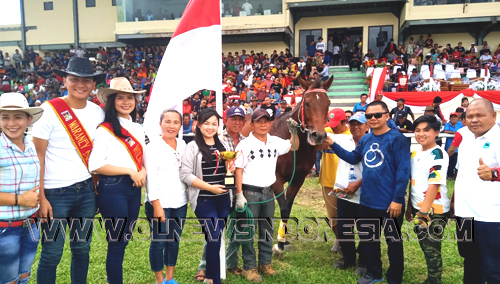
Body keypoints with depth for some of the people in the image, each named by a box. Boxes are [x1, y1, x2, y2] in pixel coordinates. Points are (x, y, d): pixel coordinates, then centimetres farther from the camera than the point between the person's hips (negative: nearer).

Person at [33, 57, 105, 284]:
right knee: (52, 253, 6)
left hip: (87, 190, 4)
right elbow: (37, 156, -9)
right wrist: (40, 197, -11)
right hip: (56, 193, -4)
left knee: (82, 248, 15)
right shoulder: (50, 110, -9)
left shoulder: (97, 112, 4)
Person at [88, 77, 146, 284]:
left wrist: (143, 171, -5)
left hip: (134, 188, 7)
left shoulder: (138, 128, 11)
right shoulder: (105, 130, -10)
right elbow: (95, 165, -16)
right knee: (116, 242, 3)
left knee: (125, 240, 17)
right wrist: (129, 171, -17)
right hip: (112, 189, -7)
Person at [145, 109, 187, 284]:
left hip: (180, 203, 5)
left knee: (174, 241, 14)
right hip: (160, 203, -5)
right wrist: (157, 205, -17)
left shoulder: (183, 145, 8)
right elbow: (150, 178, -12)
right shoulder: (153, 146, -8)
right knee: (159, 242, 5)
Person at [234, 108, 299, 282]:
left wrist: (294, 131, 1)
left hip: (268, 193, 5)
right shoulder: (244, 144, -9)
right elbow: (238, 170, -11)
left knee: (267, 230, 15)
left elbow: (294, 147, 19)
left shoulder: (275, 142, 5)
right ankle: (249, 268, 15)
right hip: (250, 193, -5)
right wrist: (239, 195, -15)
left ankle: (265, 263, 30)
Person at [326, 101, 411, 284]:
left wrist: (398, 199, -21)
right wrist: (333, 145, 7)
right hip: (367, 201, 7)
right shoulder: (366, 139, 6)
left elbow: (403, 171, -19)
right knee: (368, 238, 20)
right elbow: (353, 158, 17)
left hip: (389, 202, -7)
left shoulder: (397, 139, -15)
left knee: (393, 241, 11)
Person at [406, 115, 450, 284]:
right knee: (425, 247, 17)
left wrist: (424, 211, -24)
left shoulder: (438, 154, -15)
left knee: (432, 249, 4)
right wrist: (410, 207, 13)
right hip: (418, 209, 7)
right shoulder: (415, 154, 8)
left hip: (434, 211, -7)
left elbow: (434, 184, -21)